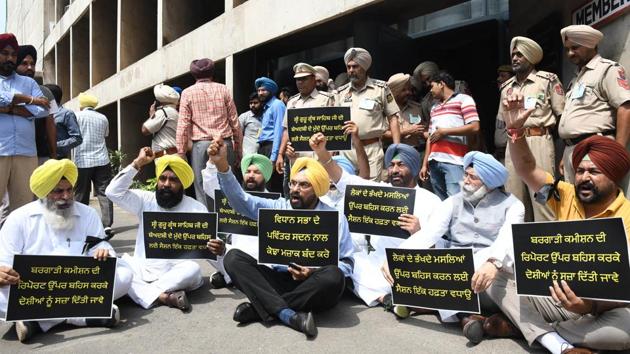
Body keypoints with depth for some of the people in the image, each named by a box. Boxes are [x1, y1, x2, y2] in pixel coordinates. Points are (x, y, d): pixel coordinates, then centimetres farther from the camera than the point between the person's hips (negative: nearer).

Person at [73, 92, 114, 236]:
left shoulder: (77, 116, -1)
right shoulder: (103, 118, 7)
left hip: (82, 161, -1)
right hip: (101, 161, 2)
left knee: (81, 196, 7)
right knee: (104, 193, -1)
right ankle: (107, 225, -11)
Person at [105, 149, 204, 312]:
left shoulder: (196, 209, 1)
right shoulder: (146, 200, 10)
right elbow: (113, 192, -1)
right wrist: (137, 163, -3)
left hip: (175, 273, -2)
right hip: (142, 269, 2)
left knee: (193, 269, -34)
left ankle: (142, 292, -32)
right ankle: (163, 296, -38)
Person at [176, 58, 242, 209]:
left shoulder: (187, 93, 5)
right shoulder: (223, 89, 9)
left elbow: (183, 125, -1)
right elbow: (234, 121, 6)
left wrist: (181, 152, 3)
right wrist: (238, 148, 11)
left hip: (201, 144, -1)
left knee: (202, 188, 3)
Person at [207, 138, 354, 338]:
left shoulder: (335, 218, 1)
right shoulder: (278, 207, 9)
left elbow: (347, 263, 0)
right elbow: (242, 201, 0)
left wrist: (314, 273, -17)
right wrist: (222, 165, -12)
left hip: (312, 285, -2)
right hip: (279, 280, 3)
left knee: (333, 276, -35)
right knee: (233, 257, -17)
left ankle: (259, 308, -23)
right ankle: (288, 315, -32)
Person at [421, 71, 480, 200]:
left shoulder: (463, 99, 5)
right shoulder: (434, 107, 25)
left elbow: (474, 127, -7)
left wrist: (445, 131, -6)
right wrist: (425, 164, 15)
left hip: (454, 161, -6)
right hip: (434, 161, 6)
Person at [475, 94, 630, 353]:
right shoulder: (567, 197, 2)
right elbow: (526, 169, -3)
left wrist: (591, 307, -35)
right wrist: (515, 129, -18)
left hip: (601, 308, -4)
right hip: (557, 299, 4)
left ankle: (517, 326, -22)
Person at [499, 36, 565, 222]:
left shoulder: (548, 80, 4)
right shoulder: (506, 87, 18)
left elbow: (561, 114, 1)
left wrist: (544, 128, -5)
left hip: (539, 142, -5)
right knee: (514, 196, 6)